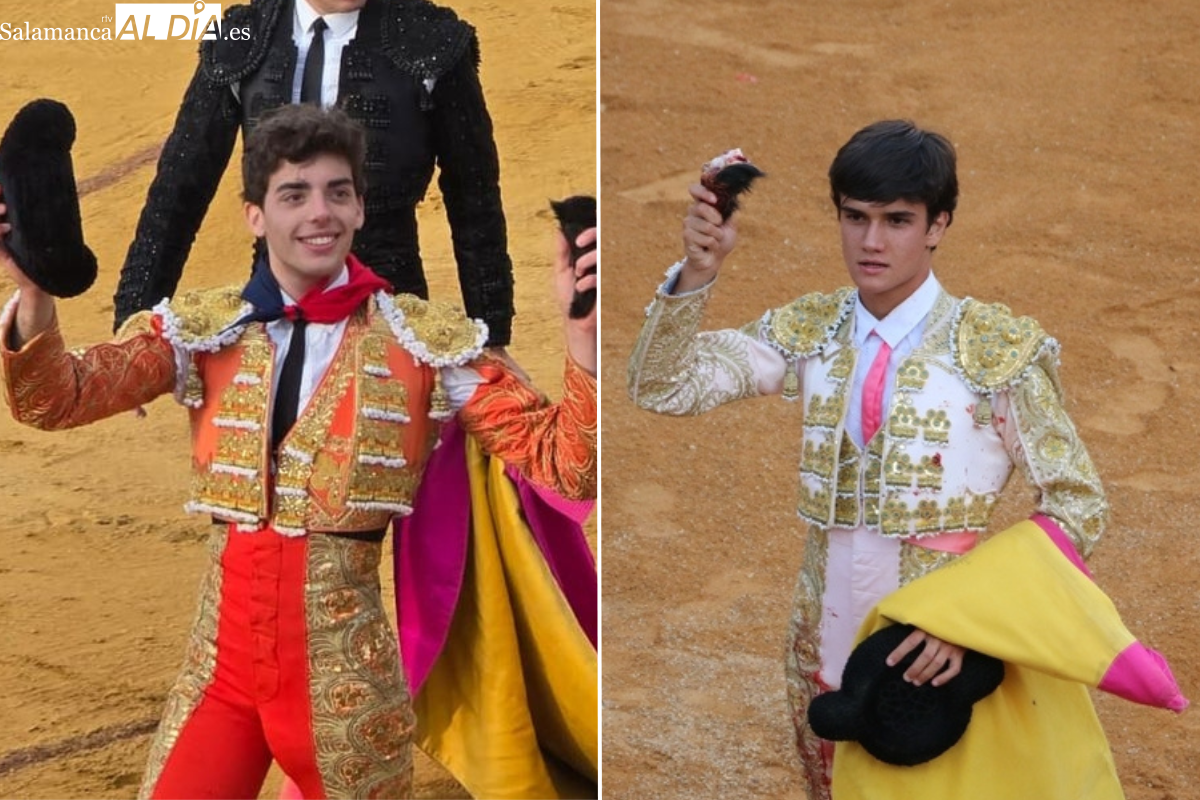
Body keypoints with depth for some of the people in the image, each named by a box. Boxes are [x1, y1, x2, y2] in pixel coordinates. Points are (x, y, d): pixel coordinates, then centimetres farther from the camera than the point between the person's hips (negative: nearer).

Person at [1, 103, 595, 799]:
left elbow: (562, 462, -9)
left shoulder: (430, 342, -4)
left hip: (345, 665, -2)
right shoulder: (203, 328, 3)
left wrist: (583, 334, -26)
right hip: (223, 658, 2)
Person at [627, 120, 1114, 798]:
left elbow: (1079, 506, -9)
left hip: (941, 656, -4)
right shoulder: (809, 331, 0)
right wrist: (698, 273, -22)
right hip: (825, 655, 4)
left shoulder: (997, 346, -12)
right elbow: (662, 387, -4)